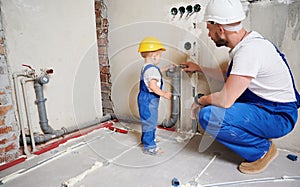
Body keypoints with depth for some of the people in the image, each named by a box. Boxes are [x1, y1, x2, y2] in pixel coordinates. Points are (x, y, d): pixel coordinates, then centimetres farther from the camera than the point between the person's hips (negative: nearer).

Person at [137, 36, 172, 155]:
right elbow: (152, 86, -30)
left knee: (148, 121, 23)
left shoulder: (146, 67, 12)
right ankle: (149, 146, 8)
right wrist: (164, 94, -24)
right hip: (149, 101, -11)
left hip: (145, 99, 11)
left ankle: (147, 140, 39)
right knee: (150, 122, -2)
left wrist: (165, 69, 31)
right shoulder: (152, 69, -21)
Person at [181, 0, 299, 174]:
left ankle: (263, 149, -4)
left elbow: (226, 100, -29)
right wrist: (199, 68, 25)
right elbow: (229, 76, 21)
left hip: (279, 116, -9)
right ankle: (259, 135, 15)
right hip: (264, 106, 10)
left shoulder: (250, 50, -27)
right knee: (210, 102, 13)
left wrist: (201, 100, -9)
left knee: (208, 116, -27)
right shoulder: (247, 42, 4)